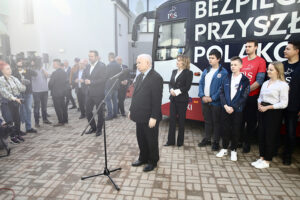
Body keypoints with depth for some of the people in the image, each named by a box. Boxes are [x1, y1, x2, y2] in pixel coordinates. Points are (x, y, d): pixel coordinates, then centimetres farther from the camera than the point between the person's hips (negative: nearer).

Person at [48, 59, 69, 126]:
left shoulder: (55, 73, -19)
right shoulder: (64, 72, 5)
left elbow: (50, 83, -17)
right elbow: (67, 81, 10)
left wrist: (50, 88, 2)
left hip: (56, 93, -8)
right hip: (63, 92, 8)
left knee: (58, 108, -1)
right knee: (63, 106, 15)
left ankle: (61, 122, 3)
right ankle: (65, 120, 24)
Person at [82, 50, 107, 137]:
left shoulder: (102, 66, -9)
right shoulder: (88, 66, 13)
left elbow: (103, 79, -18)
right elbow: (83, 76, 17)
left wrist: (91, 82, -17)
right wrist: (86, 81, -5)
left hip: (98, 93, -6)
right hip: (89, 93, 7)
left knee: (100, 112, 6)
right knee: (88, 111, 10)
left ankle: (99, 129, 22)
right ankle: (93, 127, 29)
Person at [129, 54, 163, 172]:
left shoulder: (156, 78, -16)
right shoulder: (140, 76, 11)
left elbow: (157, 99, -20)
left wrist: (154, 117, -21)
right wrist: (131, 110, 13)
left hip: (150, 117, -8)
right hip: (140, 116, 8)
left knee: (151, 140, 9)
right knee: (141, 139, 19)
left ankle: (153, 161, 28)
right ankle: (143, 158, 38)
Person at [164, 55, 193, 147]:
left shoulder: (188, 73, -4)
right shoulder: (174, 71, 14)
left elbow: (187, 87, -10)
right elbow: (170, 83, 10)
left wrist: (177, 91, -16)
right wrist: (171, 90, -9)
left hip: (182, 99, -5)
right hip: (173, 99, 5)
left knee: (181, 120, 5)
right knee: (172, 120, 7)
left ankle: (180, 141, 17)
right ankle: (170, 140, 16)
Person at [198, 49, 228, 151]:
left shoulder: (223, 72, -7)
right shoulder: (206, 71, 12)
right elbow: (201, 84, 8)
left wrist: (212, 98, -16)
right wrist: (202, 96, -6)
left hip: (216, 102, -5)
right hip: (205, 101, 6)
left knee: (216, 122, 6)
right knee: (207, 121, 17)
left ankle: (216, 142, 19)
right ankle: (207, 139, 30)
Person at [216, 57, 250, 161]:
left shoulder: (245, 80, -3)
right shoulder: (227, 78, 5)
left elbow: (244, 97, -8)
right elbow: (221, 92, 1)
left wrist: (233, 107, -13)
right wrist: (225, 105, -10)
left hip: (237, 110, -2)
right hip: (225, 108, 2)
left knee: (236, 130, 6)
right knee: (225, 129, 9)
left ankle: (233, 150, 22)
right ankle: (224, 148, 24)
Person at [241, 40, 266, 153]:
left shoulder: (260, 61, -4)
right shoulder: (241, 61, 9)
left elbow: (259, 81, -11)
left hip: (252, 97, -3)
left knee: (251, 121, 7)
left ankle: (247, 142, 22)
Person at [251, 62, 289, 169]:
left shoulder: (283, 85, -9)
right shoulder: (265, 83, 11)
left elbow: (283, 103, -12)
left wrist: (267, 107, -16)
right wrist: (259, 104, -1)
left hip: (274, 113, -6)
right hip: (262, 111, 6)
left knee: (270, 136, 2)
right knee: (261, 134, 10)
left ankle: (267, 161, 17)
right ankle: (261, 157, 24)